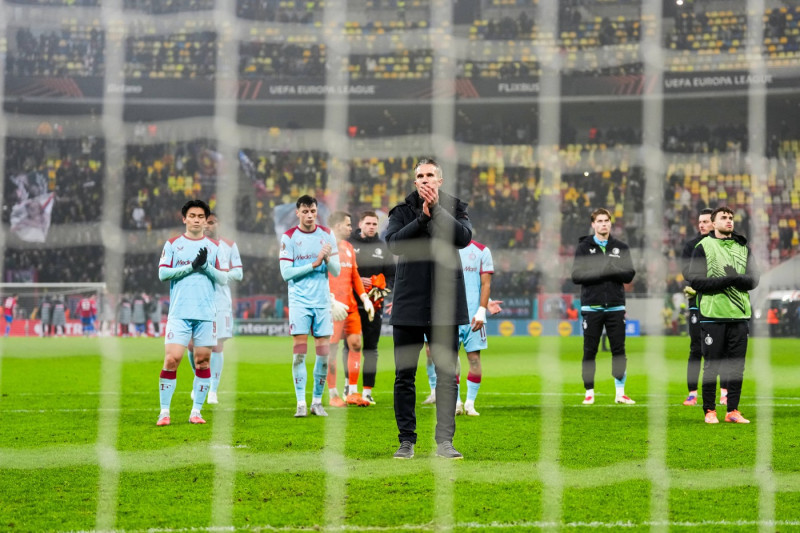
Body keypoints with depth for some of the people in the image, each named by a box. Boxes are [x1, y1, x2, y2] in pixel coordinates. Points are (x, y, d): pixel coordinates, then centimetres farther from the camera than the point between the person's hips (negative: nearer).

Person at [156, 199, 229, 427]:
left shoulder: (214, 247, 12)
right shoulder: (172, 244, 8)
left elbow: (224, 279, 6)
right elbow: (163, 273, -2)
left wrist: (206, 266, -11)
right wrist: (192, 266, -10)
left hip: (206, 314, 2)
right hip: (179, 313, -2)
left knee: (203, 361, 2)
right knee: (171, 359, -9)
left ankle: (196, 411, 10)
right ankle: (164, 411, -2)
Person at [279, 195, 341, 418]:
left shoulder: (327, 235, 7)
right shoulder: (288, 237, -1)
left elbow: (336, 271, 5)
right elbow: (286, 272, -7)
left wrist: (328, 259, -16)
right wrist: (314, 264, -14)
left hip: (322, 301, 3)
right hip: (299, 301, -2)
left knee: (324, 353, 1)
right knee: (299, 351, -8)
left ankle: (317, 401, 12)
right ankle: (301, 403, -5)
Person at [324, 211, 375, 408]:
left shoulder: (348, 247, 18)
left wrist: (365, 298, 13)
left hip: (350, 305, 7)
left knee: (355, 343, 3)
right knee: (332, 348, -3)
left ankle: (352, 392, 9)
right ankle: (332, 394, 4)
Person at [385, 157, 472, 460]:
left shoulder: (454, 209, 6)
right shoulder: (402, 211, 7)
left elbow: (464, 237, -12)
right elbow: (394, 242, -10)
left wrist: (437, 210, -18)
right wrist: (422, 217, -19)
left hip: (445, 304, 0)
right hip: (408, 304, 0)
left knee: (447, 375, -1)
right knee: (404, 376, 3)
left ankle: (444, 441, 3)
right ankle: (407, 440, 12)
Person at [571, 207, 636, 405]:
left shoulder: (621, 247, 10)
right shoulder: (584, 247, 4)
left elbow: (629, 275, 2)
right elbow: (577, 276, -6)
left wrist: (613, 270, -15)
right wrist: (600, 271, -15)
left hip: (615, 307, 2)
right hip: (591, 307, -2)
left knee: (619, 350, 1)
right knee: (589, 352, 1)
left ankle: (620, 392, 7)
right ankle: (589, 393, 9)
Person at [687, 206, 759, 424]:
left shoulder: (743, 247, 14)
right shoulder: (703, 247, 1)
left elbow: (754, 279, 6)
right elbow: (696, 281, -9)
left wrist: (738, 279, -16)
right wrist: (726, 280, -17)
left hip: (739, 314, 4)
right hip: (713, 314, -4)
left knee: (737, 365, 5)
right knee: (712, 364, 0)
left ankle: (733, 410, 13)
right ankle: (709, 410, 9)